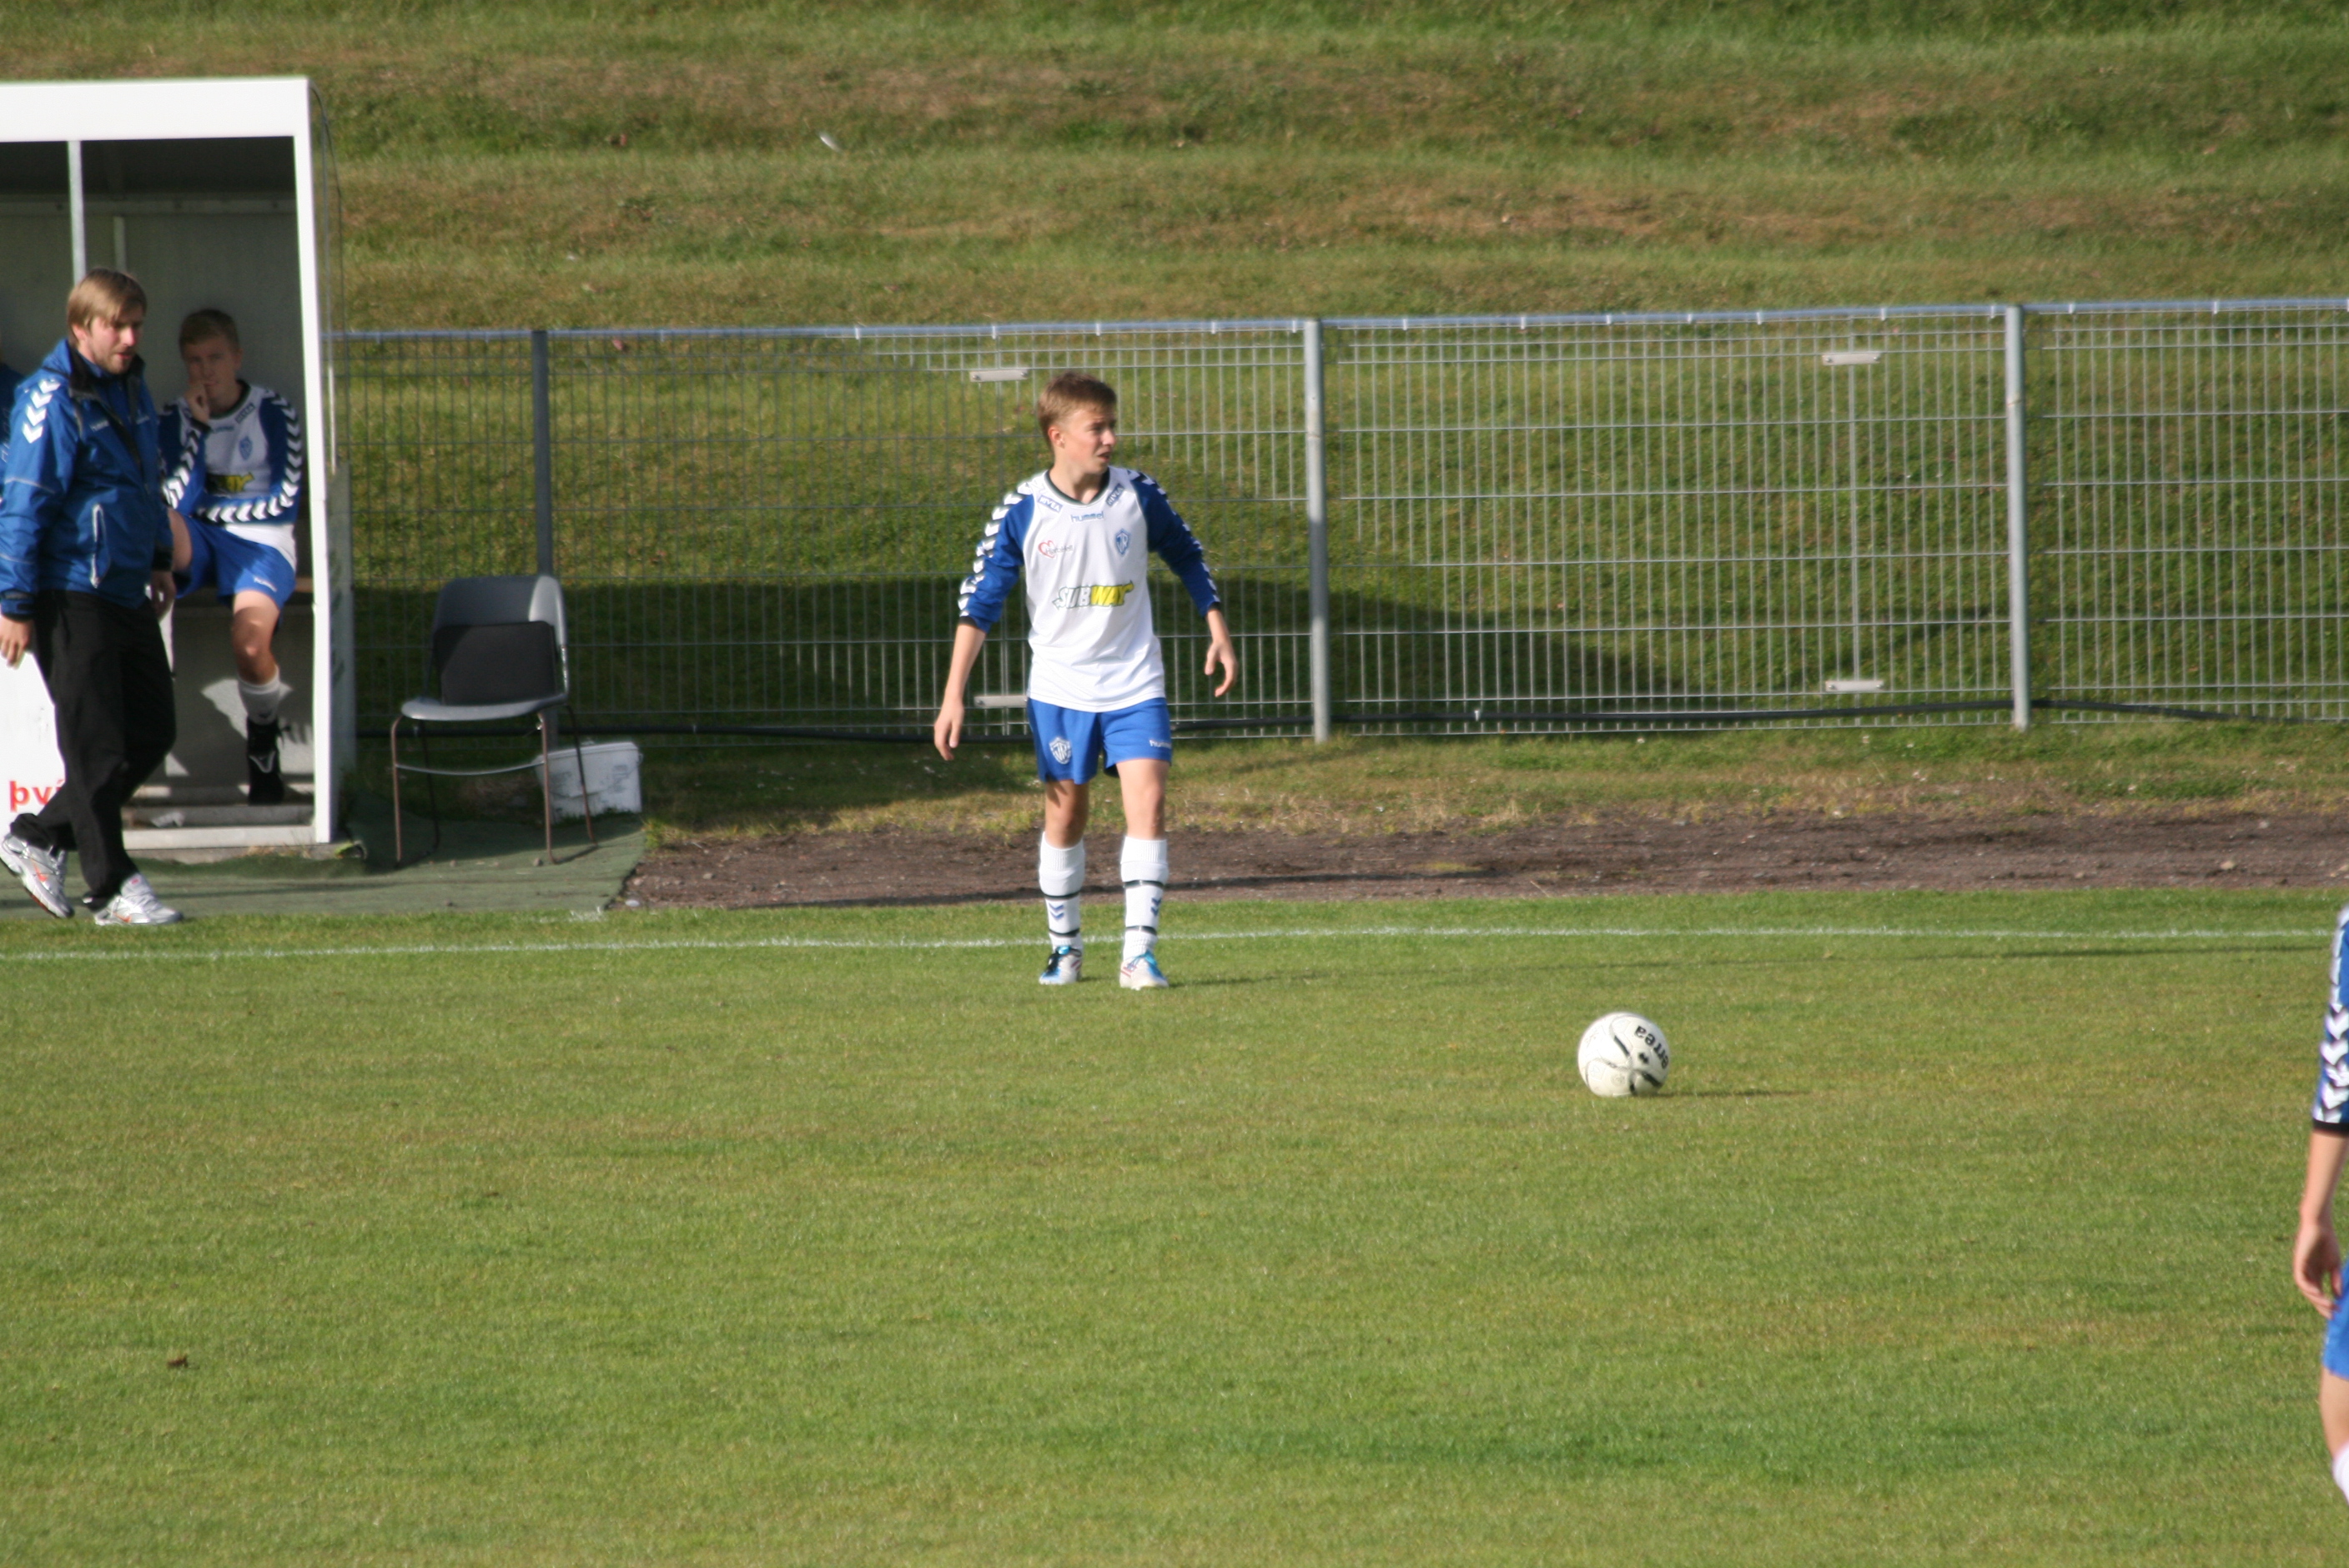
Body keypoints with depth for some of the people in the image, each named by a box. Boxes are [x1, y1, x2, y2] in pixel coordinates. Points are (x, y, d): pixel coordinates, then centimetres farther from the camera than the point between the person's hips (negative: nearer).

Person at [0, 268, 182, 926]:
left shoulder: (131, 388, 12)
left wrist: (158, 562, 27)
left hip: (127, 594, 9)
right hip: (71, 594, -9)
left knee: (153, 731, 9)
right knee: (97, 745, -4)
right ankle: (112, 887, 4)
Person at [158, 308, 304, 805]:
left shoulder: (274, 414, 3)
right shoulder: (176, 419, 11)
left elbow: (285, 502, -1)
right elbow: (177, 501, -2)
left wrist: (207, 507, 0)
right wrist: (198, 428, -8)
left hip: (259, 545, -2)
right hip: (195, 543, 2)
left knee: (250, 640, -31)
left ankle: (263, 744, 0)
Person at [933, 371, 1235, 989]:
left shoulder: (1138, 496, -5)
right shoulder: (1022, 513, -10)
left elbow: (1188, 557, 14)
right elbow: (980, 602, -5)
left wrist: (1218, 631, 12)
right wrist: (953, 696, -10)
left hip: (1134, 683, 1)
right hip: (1059, 688, 0)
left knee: (1147, 803, -13)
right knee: (1064, 813, 8)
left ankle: (1140, 953, -14)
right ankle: (1065, 947, 25)